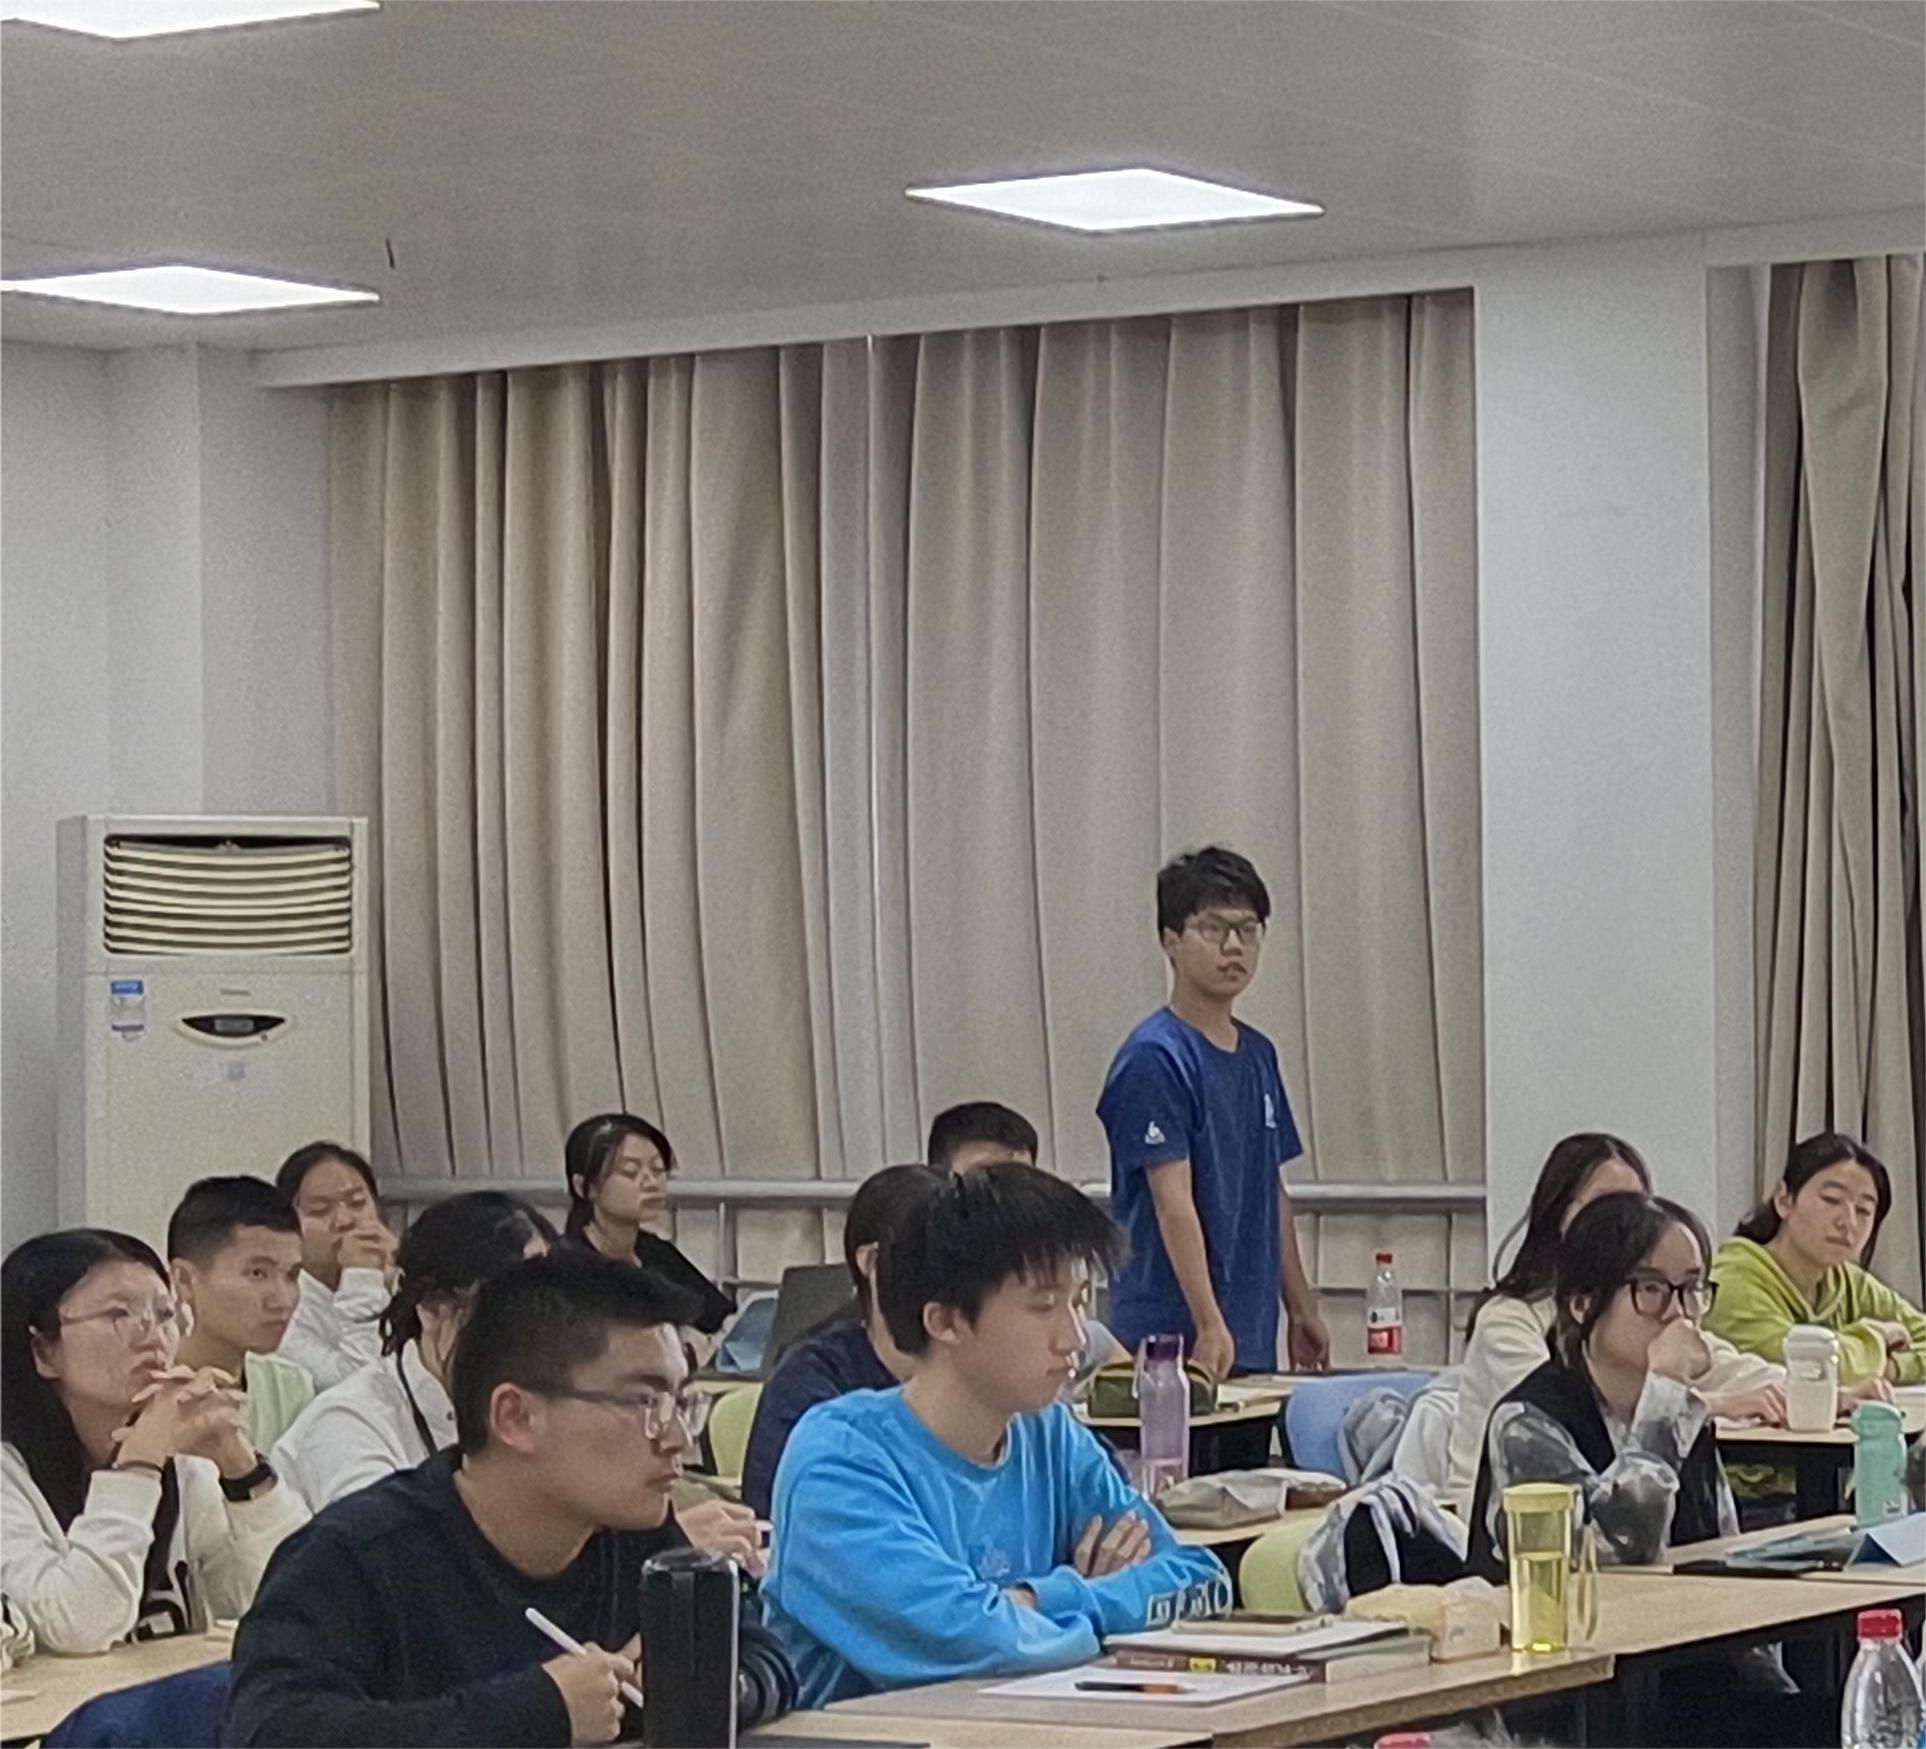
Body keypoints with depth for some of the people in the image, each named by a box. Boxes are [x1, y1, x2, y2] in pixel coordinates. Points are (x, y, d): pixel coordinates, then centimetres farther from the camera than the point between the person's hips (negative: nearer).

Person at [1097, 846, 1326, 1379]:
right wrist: (1210, 1328, -21)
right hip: (1171, 1337, -8)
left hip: (1253, 1336, 8)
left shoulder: (1258, 1056, 15)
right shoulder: (1154, 1059, -11)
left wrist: (1303, 1310, 19)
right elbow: (1173, 1202, -16)